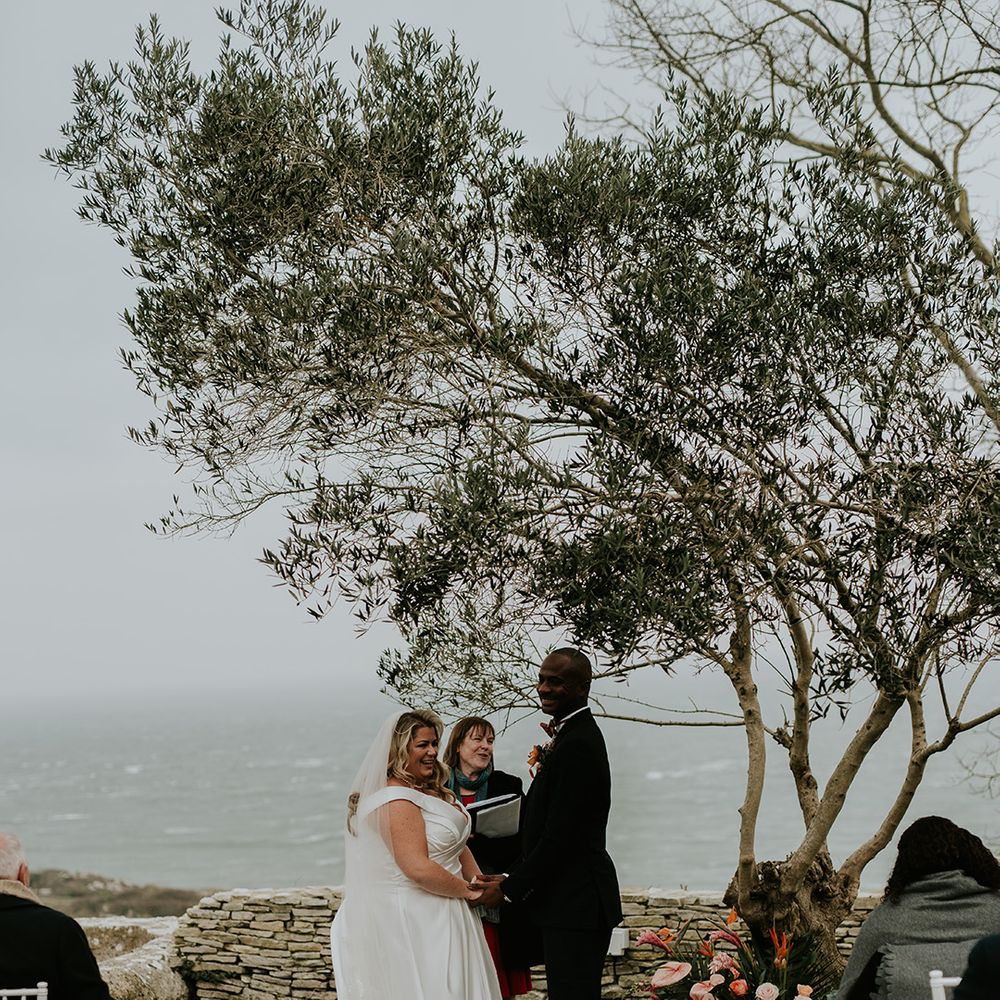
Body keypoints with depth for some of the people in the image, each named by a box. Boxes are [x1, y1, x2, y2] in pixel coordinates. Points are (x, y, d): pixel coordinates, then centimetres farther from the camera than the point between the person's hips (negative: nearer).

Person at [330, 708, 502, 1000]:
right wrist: (468, 891, -13)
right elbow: (419, 869, -26)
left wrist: (475, 878, -4)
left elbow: (455, 843, 15)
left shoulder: (429, 791, 12)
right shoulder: (397, 801, -20)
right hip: (418, 920, -10)